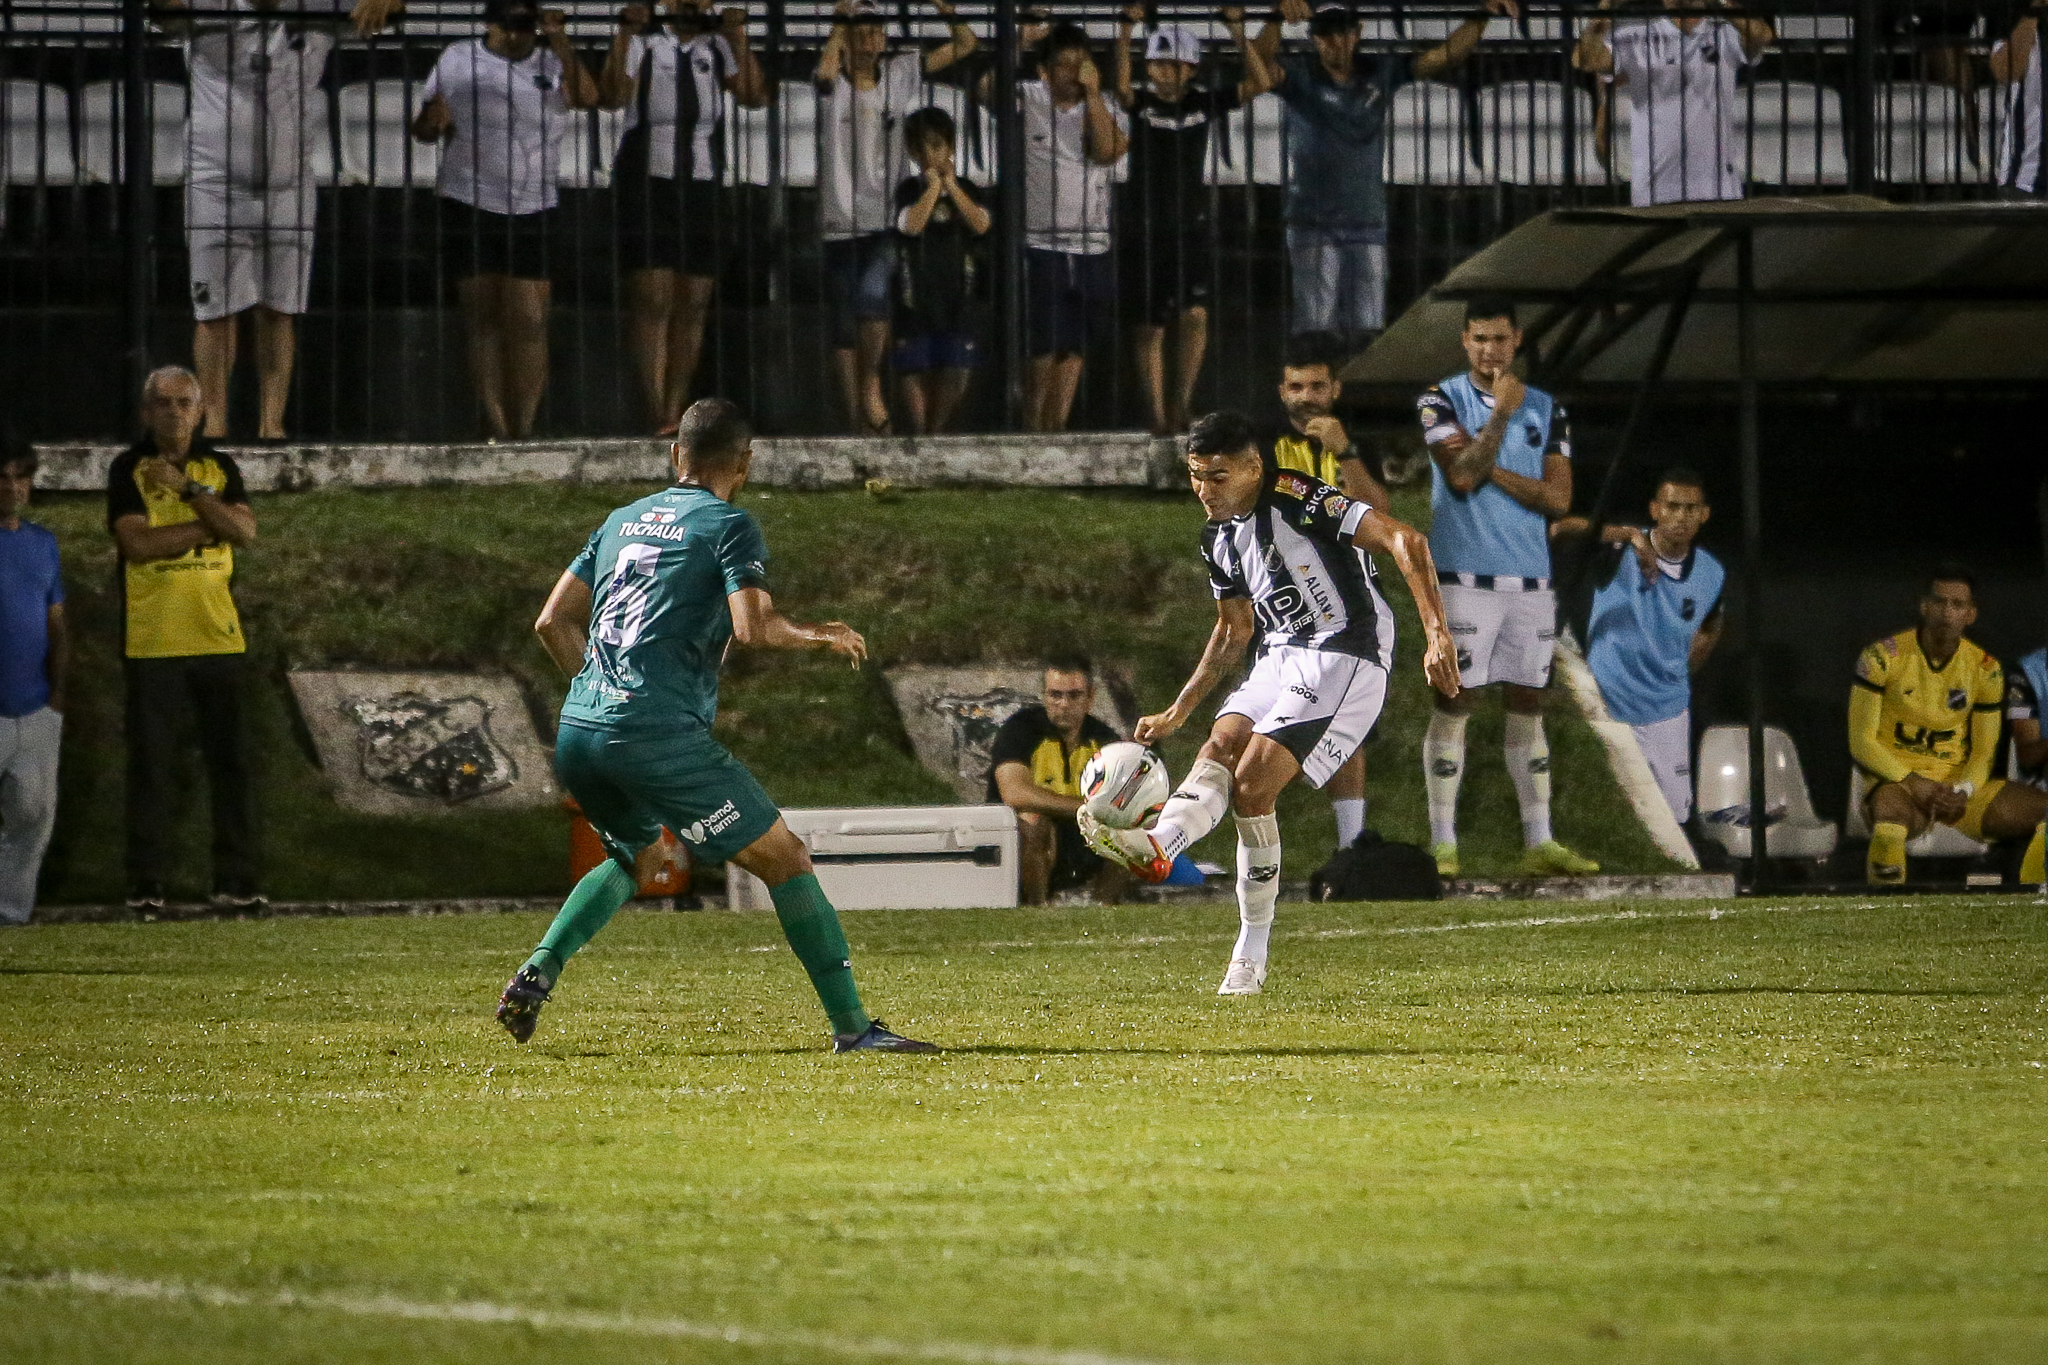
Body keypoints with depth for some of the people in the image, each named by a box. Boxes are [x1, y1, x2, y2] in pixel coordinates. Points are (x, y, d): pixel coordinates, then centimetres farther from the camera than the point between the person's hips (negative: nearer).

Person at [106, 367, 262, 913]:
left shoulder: (219, 468, 11)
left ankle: (235, 881, 5)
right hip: (152, 639, -3)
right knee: (151, 764, -3)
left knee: (231, 760, 1)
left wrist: (187, 488, -10)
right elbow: (137, 543, -13)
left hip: (218, 636, 3)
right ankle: (146, 883, 2)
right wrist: (209, 522, -8)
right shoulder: (129, 469, 1)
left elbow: (245, 532, -4)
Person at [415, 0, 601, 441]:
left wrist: (559, 42, -18)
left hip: (533, 207, 0)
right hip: (470, 204, 0)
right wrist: (432, 119, -13)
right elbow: (423, 129, 10)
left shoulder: (551, 64, 7)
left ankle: (524, 428, -3)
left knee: (530, 321, -6)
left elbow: (586, 96, -12)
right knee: (483, 318, -1)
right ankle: (495, 427, 0)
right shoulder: (459, 61, 8)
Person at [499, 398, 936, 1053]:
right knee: (785, 858, 1)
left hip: (577, 731, 7)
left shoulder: (623, 520, 20)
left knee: (640, 854, 32)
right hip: (660, 733, -7)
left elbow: (552, 622, 21)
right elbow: (753, 627, -14)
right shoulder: (729, 526, 0)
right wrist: (820, 636, 5)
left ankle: (537, 973, 13)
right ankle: (851, 1027, -5)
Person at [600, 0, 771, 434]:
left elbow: (754, 97, -4)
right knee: (651, 300, -11)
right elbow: (611, 96, -14)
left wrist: (738, 39, -13)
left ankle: (675, 415, 9)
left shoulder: (718, 48, 9)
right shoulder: (643, 44, 0)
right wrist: (623, 37, -22)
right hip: (647, 183, -4)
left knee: (693, 305, 3)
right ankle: (656, 418, -14)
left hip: (703, 187, 4)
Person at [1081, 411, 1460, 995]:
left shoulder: (1296, 500, -15)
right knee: (1221, 742, -20)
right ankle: (1159, 846, -38)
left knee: (1252, 781, -19)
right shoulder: (1219, 538, 13)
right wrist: (1177, 713, 27)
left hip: (1345, 656, -8)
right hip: (1281, 656, 8)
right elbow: (1234, 630, 29)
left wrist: (1437, 635, -29)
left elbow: (1404, 541, -21)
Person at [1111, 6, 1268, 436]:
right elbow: (1121, 86, -23)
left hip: (1192, 227, 1)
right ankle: (1158, 414, 9)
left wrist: (1238, 33, -18)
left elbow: (1256, 83, -7)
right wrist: (1125, 33, -34)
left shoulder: (1204, 105, 3)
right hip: (1147, 230, -1)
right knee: (1151, 326, 2)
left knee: (1195, 313, -15)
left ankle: (1181, 403, -5)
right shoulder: (1142, 104, -1)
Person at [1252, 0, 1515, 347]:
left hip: (1368, 223, 3)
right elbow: (1262, 68, -27)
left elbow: (1446, 55, 3)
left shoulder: (1381, 72, 4)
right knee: (1316, 330, -7)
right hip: (1314, 224, -3)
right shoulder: (1299, 74, -6)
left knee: (1366, 331, 5)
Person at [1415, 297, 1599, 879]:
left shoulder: (1547, 410, 11)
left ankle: (1540, 844, 8)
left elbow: (1558, 497, 1)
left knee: (1527, 706, 6)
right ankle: (1442, 846, -4)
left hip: (1530, 579, 4)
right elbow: (1462, 477, -13)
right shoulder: (1442, 401, 1)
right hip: (1464, 575, -4)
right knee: (1454, 704, -5)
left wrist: (1487, 467, -6)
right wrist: (1502, 413, -13)